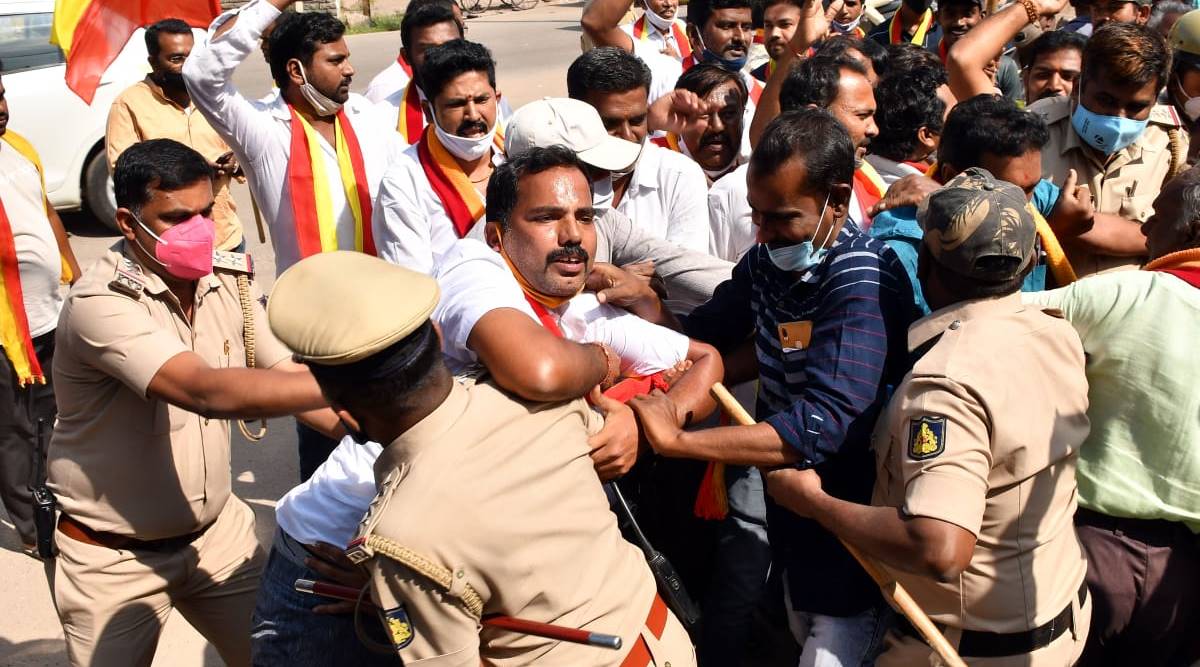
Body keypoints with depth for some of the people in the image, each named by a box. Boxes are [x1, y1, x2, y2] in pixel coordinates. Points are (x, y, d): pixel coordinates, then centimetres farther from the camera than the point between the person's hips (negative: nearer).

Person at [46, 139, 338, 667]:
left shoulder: (227, 285, -5)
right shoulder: (101, 303, -25)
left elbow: (286, 377, -4)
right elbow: (207, 391, -38)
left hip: (217, 530, 5)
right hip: (111, 557, -5)